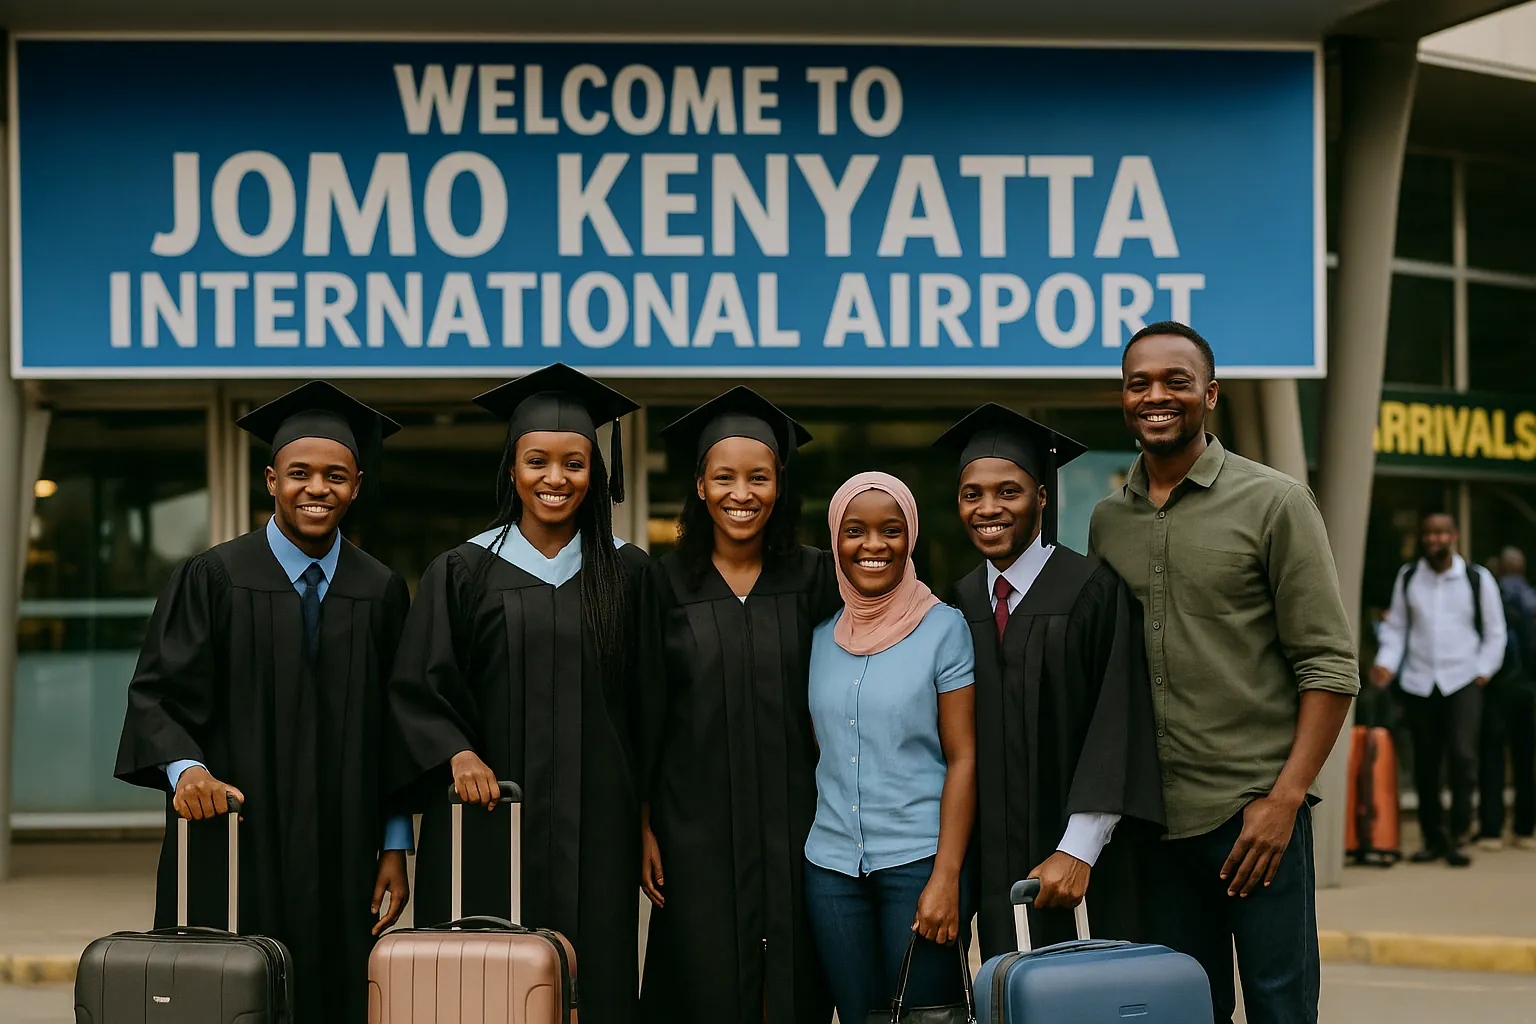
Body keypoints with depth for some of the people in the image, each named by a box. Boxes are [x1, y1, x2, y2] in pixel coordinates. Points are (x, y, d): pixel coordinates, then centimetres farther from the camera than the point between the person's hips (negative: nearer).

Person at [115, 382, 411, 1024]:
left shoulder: (381, 593, 8)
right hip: (233, 856, -2)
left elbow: (396, 730, 9)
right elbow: (159, 694, -5)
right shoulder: (212, 580, -1)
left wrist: (395, 848, 5)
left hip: (341, 861, 3)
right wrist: (187, 767, -24)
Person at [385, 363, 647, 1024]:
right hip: (489, 825, -1)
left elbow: (645, 697, 10)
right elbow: (416, 690, 2)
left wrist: (647, 815, 4)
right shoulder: (463, 572, 3)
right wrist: (456, 753, -16)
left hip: (594, 824, 1)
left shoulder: (625, 573, 7)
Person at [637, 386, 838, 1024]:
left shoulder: (814, 578, 2)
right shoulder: (667, 582, 1)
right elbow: (645, 711, 2)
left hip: (792, 822, 1)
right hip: (696, 824, -1)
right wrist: (644, 827, -1)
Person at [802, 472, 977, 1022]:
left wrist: (947, 878, -14)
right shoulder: (821, 636, 8)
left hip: (919, 859, -4)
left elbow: (963, 758, -7)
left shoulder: (943, 627, -4)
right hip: (831, 866, 4)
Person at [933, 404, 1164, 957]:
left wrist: (1078, 851, -19)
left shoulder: (1095, 592, -7)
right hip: (998, 871, 4)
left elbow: (1118, 731, -12)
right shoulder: (961, 604, 9)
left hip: (1087, 872, -4)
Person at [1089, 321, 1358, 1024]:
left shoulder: (1274, 504, -4)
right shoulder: (1108, 521, 10)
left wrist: (1285, 798, -14)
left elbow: (1331, 667, -7)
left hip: (1257, 810, -4)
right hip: (1155, 813, 4)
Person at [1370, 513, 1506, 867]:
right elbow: (1396, 626, 11)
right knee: (1424, 764, 7)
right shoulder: (1408, 577, 6)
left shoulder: (1478, 578, 1)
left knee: (1462, 755, -18)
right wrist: (1387, 663, -3)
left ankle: (1456, 835, -8)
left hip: (1462, 681, -2)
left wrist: (1483, 670, -1)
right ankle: (1433, 838, 18)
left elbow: (1495, 632, 8)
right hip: (1418, 682, 2)